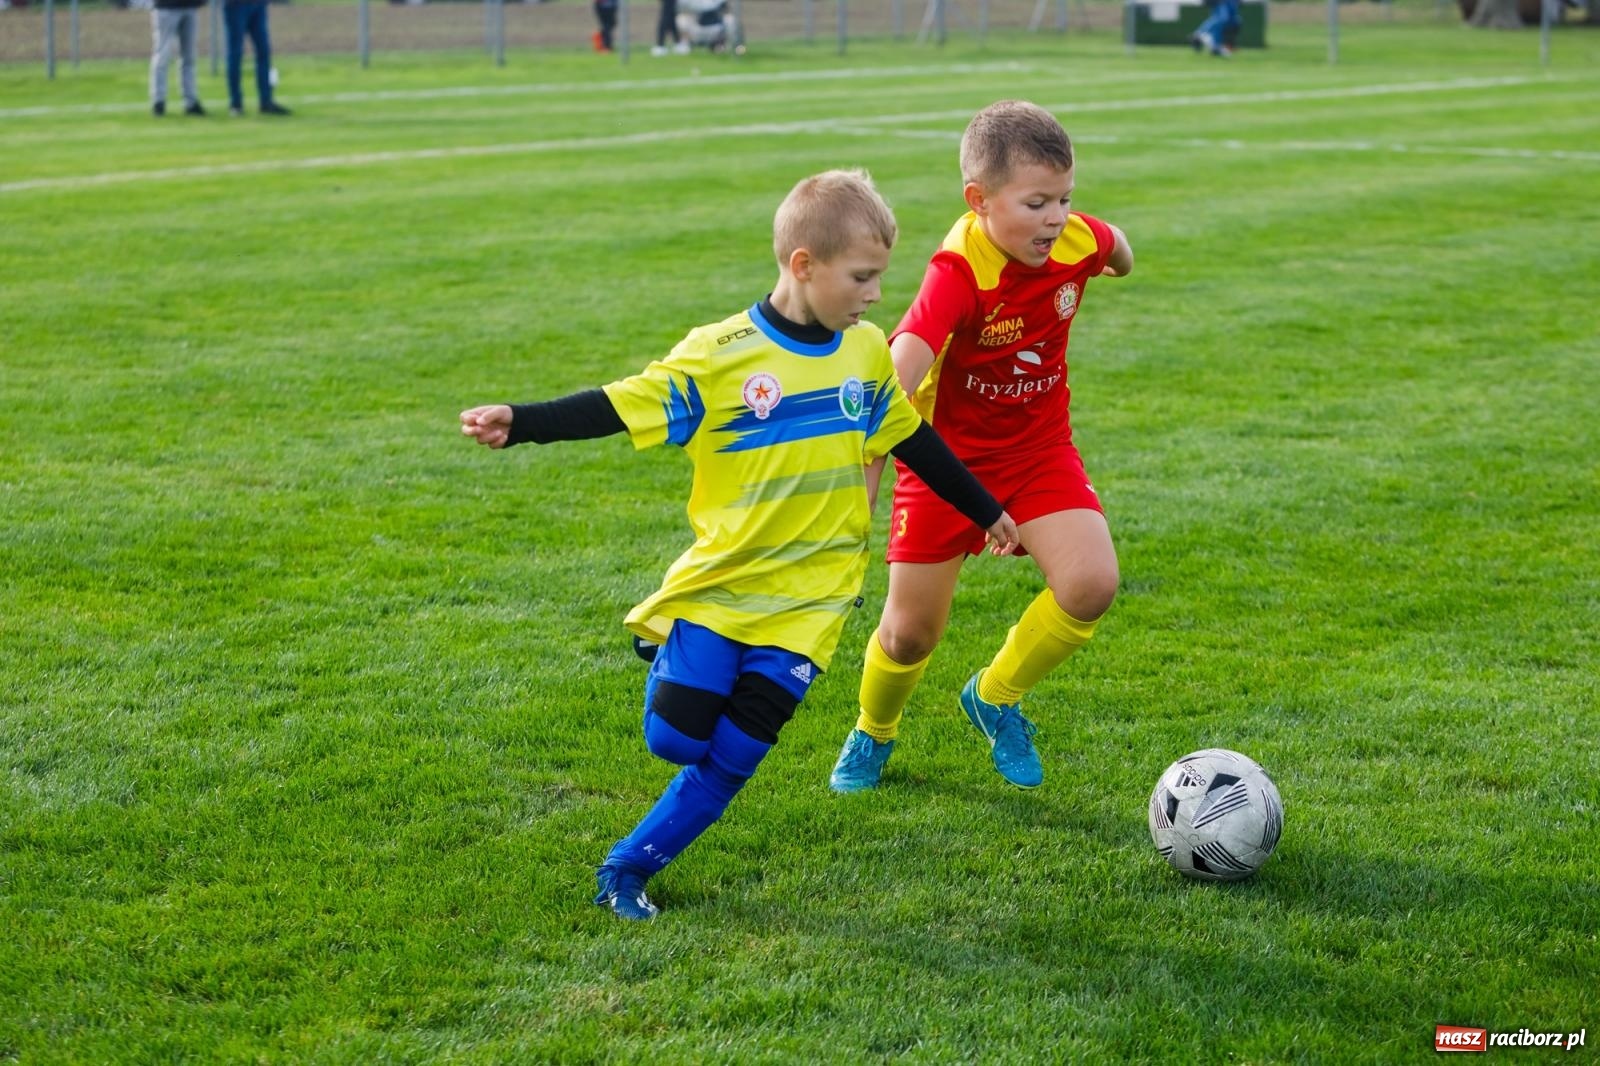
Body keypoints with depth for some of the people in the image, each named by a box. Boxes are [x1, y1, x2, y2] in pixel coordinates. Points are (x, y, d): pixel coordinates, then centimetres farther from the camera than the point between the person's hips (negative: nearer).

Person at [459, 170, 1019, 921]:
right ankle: (669, 657, 29)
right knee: (677, 739, -3)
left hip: (807, 598, 3)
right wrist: (520, 424, -30)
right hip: (719, 585, -3)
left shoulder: (867, 352, 3)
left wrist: (988, 513, 28)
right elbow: (621, 407, -16)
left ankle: (628, 868, 12)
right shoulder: (721, 356, -13)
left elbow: (912, 441, 18)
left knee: (731, 759, -3)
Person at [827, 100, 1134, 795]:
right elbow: (901, 368, -45)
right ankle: (872, 736, 38)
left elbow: (1116, 246, 12)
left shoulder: (1077, 242, -15)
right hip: (949, 456, -4)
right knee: (911, 633, 3)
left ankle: (996, 697, 9)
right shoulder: (958, 272, -31)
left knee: (1092, 583, -19)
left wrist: (1118, 259, 37)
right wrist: (861, 478, -58)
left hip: (1038, 447, 4)